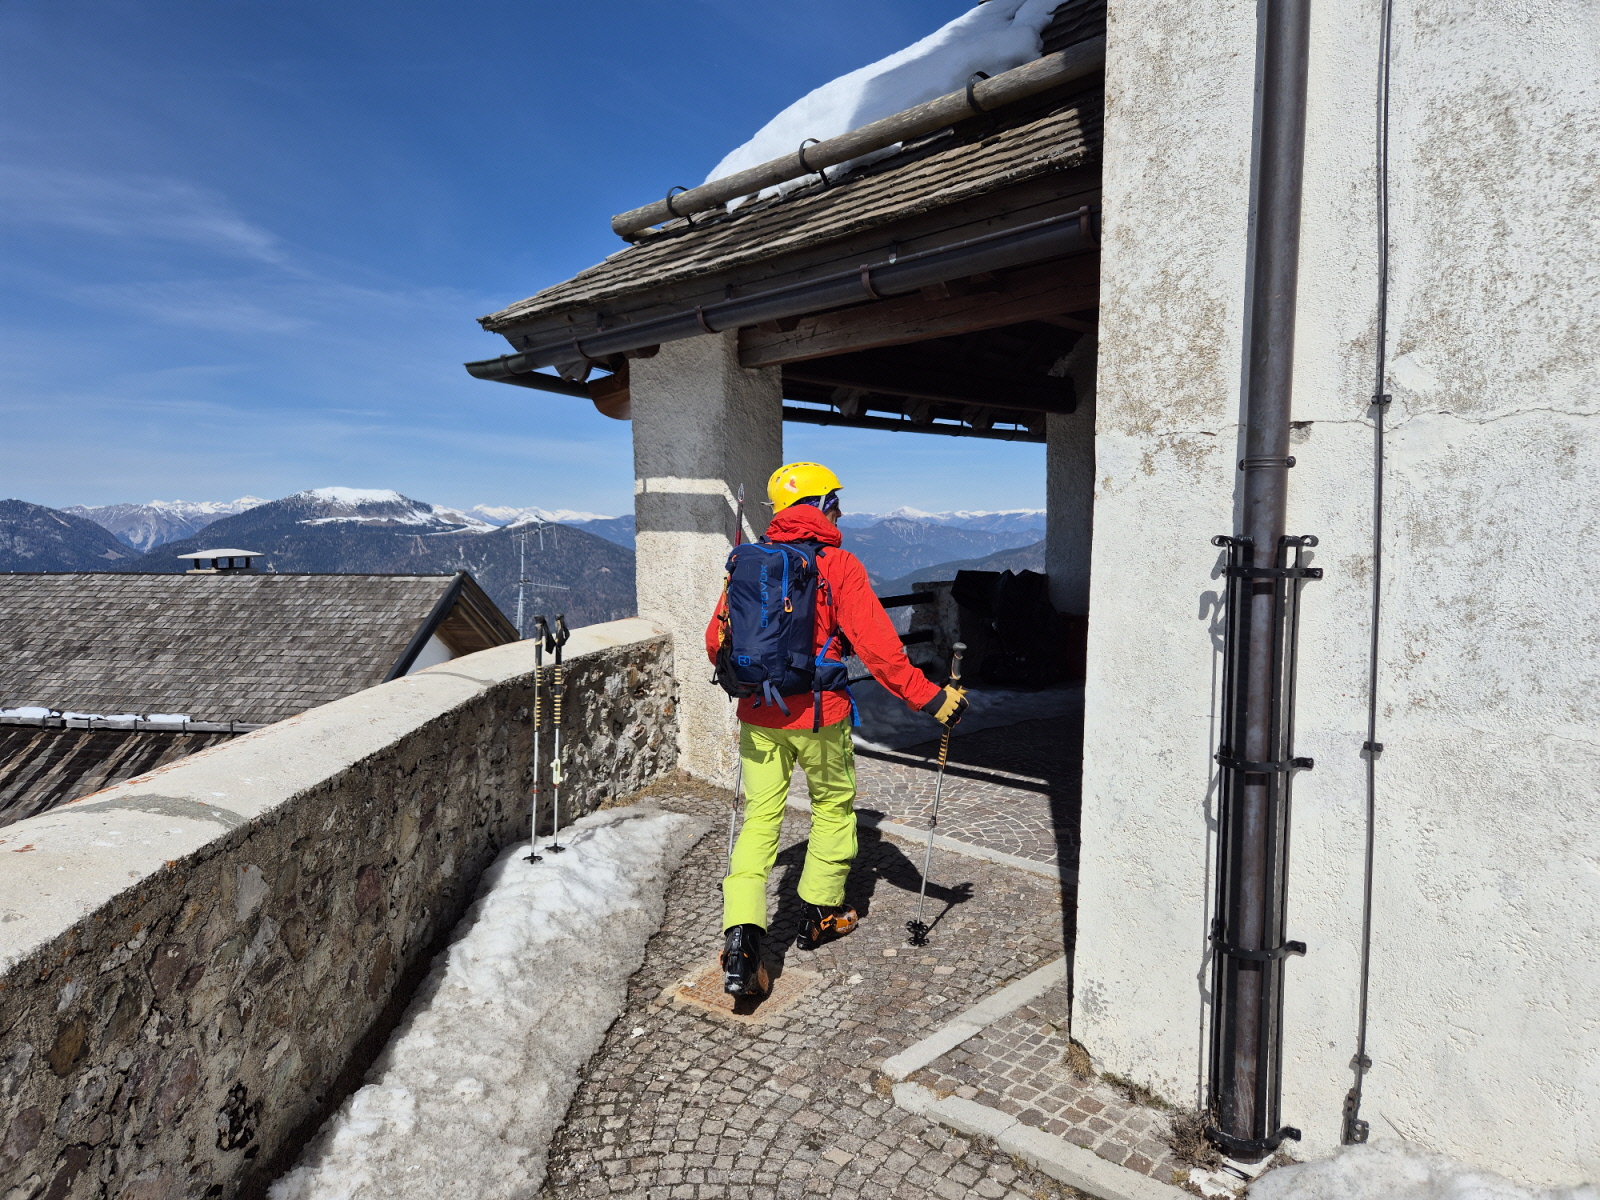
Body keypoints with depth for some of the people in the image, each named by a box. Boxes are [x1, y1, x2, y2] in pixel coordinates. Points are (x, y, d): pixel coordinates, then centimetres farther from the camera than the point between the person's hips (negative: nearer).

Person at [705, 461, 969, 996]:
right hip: (818, 715, -3)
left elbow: (715, 640, 8)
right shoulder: (839, 566, -10)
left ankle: (741, 937, -2)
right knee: (834, 806, 19)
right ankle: (820, 916, 32)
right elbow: (877, 646, -17)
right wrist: (930, 697, -12)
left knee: (760, 819, 9)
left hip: (758, 714, 3)